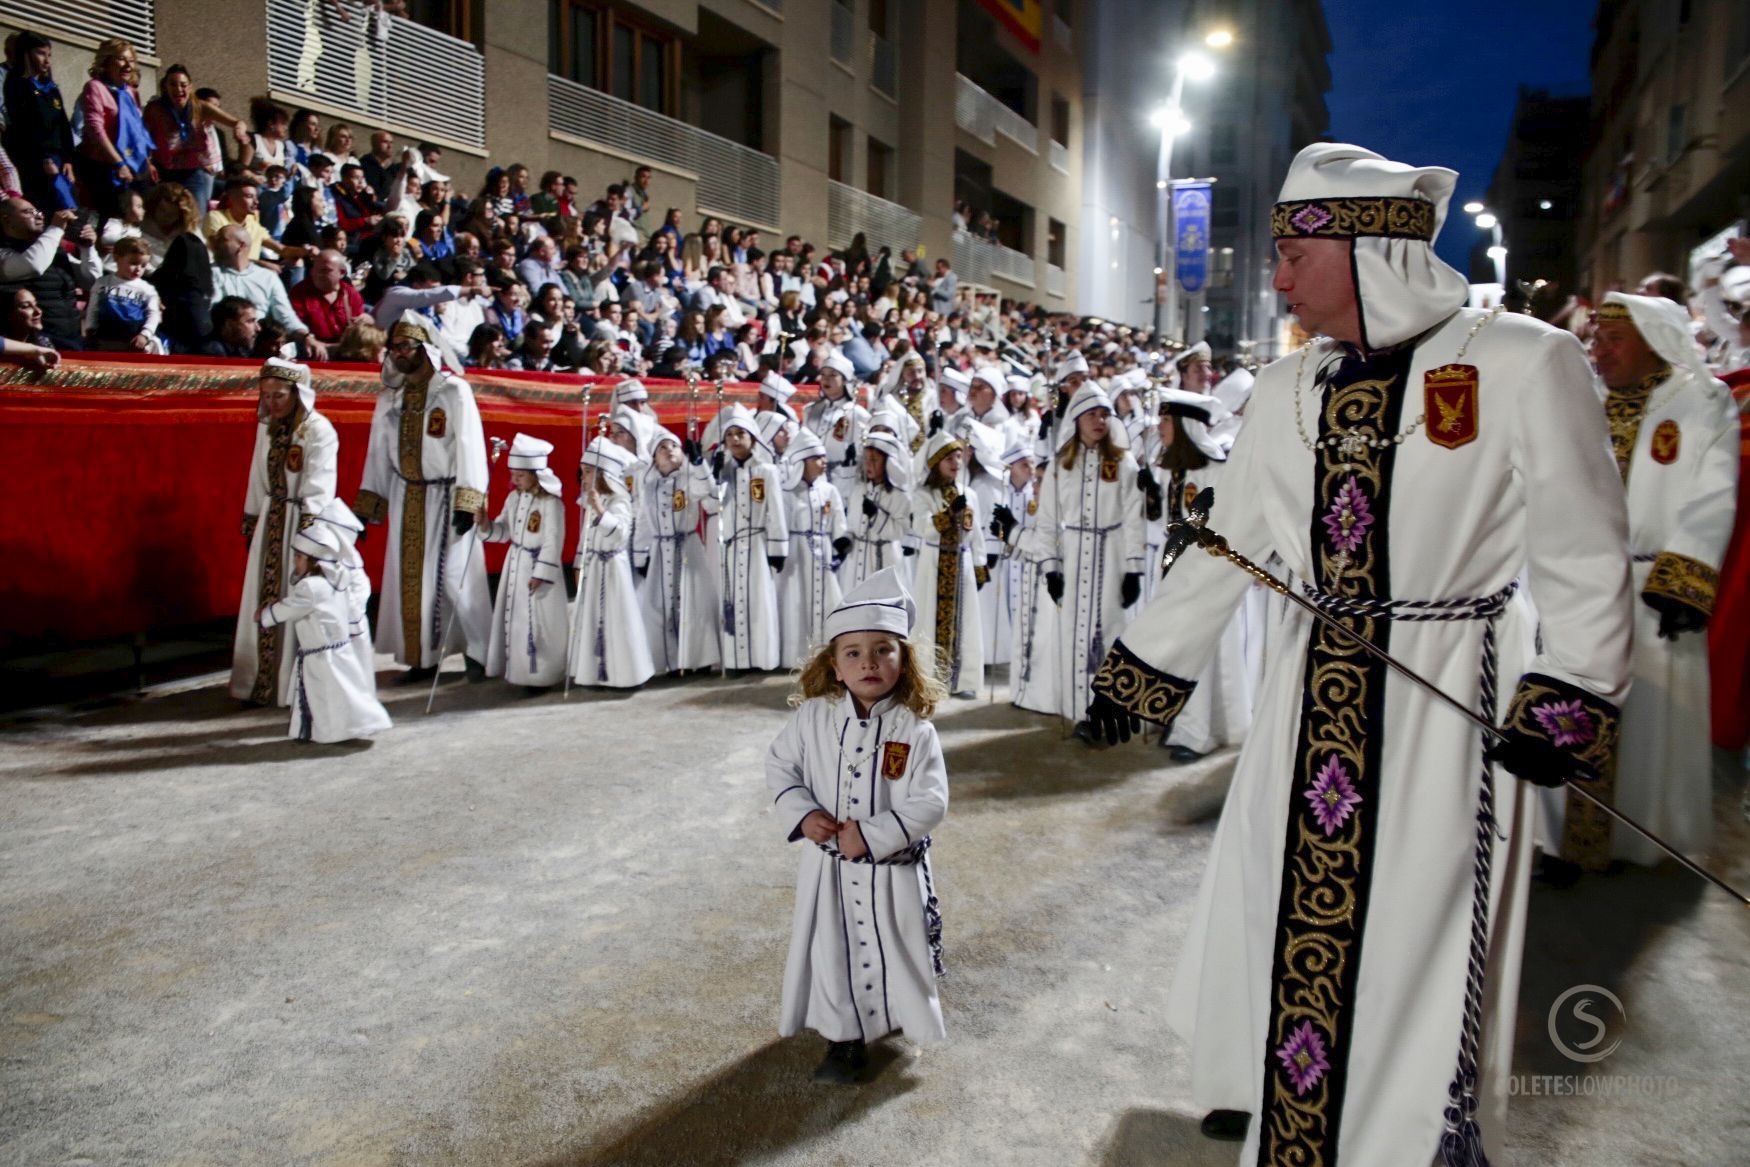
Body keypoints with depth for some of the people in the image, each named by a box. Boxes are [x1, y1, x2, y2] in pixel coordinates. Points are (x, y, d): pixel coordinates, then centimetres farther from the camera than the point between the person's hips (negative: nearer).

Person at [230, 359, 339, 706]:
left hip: (302, 523, -7)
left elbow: (318, 486, -18)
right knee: (263, 604, 9)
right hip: (270, 522, 7)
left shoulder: (319, 430, -11)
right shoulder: (266, 427, 10)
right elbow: (258, 478, 17)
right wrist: (251, 522, 17)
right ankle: (263, 683, 19)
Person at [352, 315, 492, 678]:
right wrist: (366, 507, 10)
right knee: (410, 578, 6)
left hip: (446, 496, -5)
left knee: (456, 576, -5)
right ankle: (423, 655, 16)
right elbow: (378, 453, 13)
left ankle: (478, 652, 9)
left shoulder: (454, 390, -7)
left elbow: (469, 446, -12)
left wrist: (466, 502, -20)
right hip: (406, 499, 5)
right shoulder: (389, 398, 10)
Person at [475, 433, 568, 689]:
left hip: (539, 564, -8)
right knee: (512, 617, 14)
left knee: (538, 623, -3)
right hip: (515, 563, 8)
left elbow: (553, 542, -18)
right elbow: (504, 531, 11)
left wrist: (540, 574, -18)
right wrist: (486, 525, -9)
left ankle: (540, 674, 8)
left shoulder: (551, 503, -18)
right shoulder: (514, 498, 5)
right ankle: (516, 668, 27)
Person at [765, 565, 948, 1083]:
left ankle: (903, 1016, 44)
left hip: (892, 867, -2)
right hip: (829, 865, 2)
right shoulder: (813, 717, -9)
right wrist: (802, 813, -15)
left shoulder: (914, 730, -17)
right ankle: (845, 1037, 33)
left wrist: (871, 835, -24)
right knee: (834, 951, 13)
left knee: (894, 951, 15)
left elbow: (930, 803, -18)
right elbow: (780, 765, 1)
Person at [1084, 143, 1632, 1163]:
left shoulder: (1525, 364, -10)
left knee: (1417, 925, 4)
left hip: (1449, 695, -4)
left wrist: (1567, 708, -11)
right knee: (1284, 894, 13)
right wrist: (1139, 673, 11)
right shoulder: (1289, 388, 5)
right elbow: (1227, 547, 10)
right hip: (1316, 690, 5)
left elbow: (1585, 557, -6)